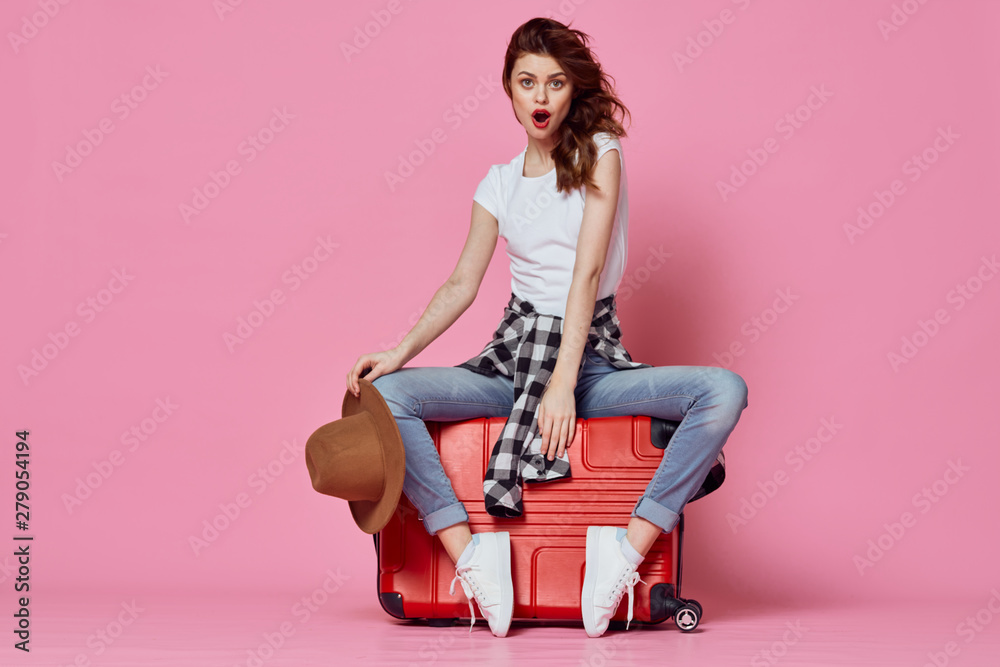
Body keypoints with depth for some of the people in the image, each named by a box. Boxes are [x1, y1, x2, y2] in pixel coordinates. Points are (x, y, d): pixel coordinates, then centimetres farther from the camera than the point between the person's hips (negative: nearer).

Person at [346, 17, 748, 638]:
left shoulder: (599, 154, -1)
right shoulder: (499, 183, 12)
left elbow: (587, 271, -12)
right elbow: (462, 285, 10)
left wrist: (563, 384, -22)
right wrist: (401, 351, -8)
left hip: (594, 359, -2)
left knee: (725, 390, -29)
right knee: (385, 393, -24)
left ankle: (628, 546, -30)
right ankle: (471, 555, -27)